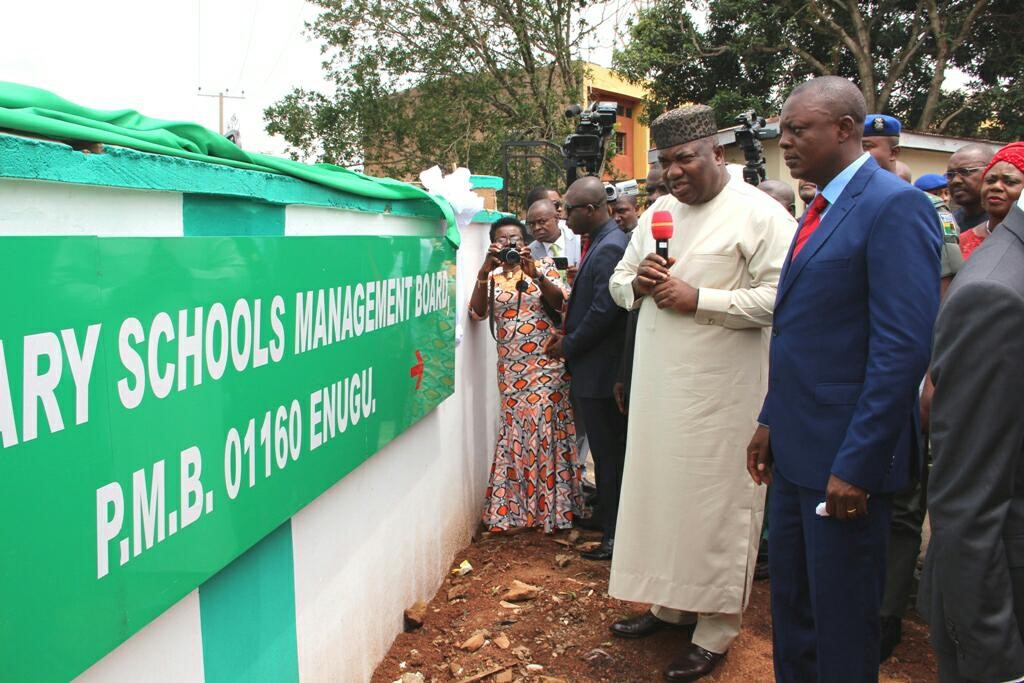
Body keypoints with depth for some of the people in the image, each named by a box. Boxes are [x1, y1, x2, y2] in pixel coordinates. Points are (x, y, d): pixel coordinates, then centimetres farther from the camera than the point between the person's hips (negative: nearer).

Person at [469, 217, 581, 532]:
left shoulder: (543, 267, 5)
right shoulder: (491, 277, 10)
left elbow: (561, 303, -8)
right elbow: (477, 313, -5)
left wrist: (535, 274, -22)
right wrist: (485, 271, -16)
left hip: (546, 364, -2)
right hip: (511, 369, 2)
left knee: (545, 430, -3)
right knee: (516, 434, 4)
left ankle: (552, 506, 7)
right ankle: (513, 508, 15)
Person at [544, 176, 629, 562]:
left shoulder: (610, 247, -19)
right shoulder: (602, 243, 13)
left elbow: (604, 311, -22)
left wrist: (568, 346, -11)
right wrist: (568, 336, 8)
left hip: (601, 371, -10)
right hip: (596, 370, 10)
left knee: (610, 456, 0)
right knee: (608, 454, 18)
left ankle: (615, 537, 10)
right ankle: (610, 524, 29)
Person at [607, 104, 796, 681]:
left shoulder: (760, 214, -8)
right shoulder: (658, 213, 14)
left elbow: (780, 298, -18)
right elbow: (619, 281, 21)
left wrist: (697, 299, -19)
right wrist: (637, 283, -2)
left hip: (722, 389, -6)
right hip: (659, 384, 7)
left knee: (716, 502, 1)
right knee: (660, 488, 13)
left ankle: (716, 630, 16)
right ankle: (671, 603, 31)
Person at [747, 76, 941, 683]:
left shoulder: (895, 207, -16)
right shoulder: (822, 209, 13)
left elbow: (905, 347, -21)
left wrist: (857, 463, -21)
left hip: (847, 455, -9)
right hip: (798, 448, 9)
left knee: (841, 621, 7)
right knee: (791, 605, 20)